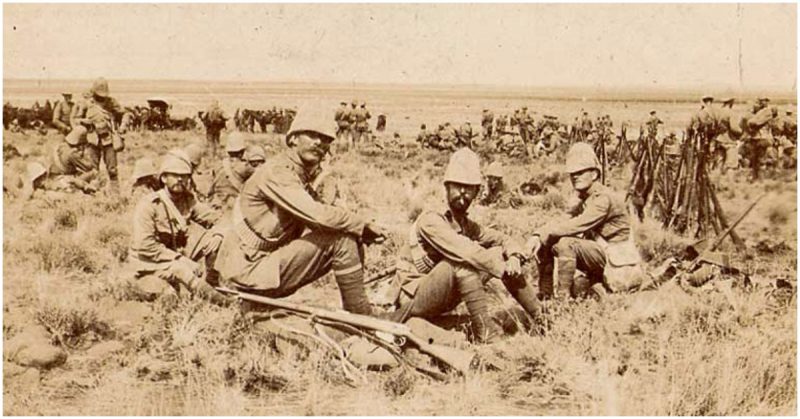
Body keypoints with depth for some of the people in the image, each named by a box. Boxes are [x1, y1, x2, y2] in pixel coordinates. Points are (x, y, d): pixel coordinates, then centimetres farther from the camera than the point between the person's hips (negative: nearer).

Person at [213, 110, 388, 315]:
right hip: (250, 268, -9)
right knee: (340, 239, -20)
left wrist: (362, 229, -6)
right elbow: (317, 215, -30)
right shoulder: (277, 171, -18)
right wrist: (363, 225, -17)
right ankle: (362, 317, -9)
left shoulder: (303, 176, 13)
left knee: (353, 241, 4)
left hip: (269, 259, 9)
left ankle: (352, 312, 8)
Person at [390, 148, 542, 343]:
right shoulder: (430, 220, -19)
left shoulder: (467, 225, 7)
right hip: (416, 299, -8)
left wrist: (514, 258, -12)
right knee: (462, 261, -34)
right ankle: (484, 333, -30)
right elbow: (466, 251, -30)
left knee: (499, 253, -1)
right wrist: (505, 271, -26)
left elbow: (504, 239, 10)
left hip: (446, 298, 8)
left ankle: (541, 318, 2)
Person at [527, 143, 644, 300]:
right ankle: (545, 296, 2)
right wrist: (539, 236, -15)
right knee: (545, 243, -1)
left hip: (619, 267, -9)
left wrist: (543, 234, -20)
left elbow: (575, 226, -28)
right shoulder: (583, 200, 10)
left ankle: (563, 298, -18)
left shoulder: (604, 198, -18)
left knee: (565, 244, -29)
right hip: (599, 257, 9)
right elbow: (566, 226, 2)